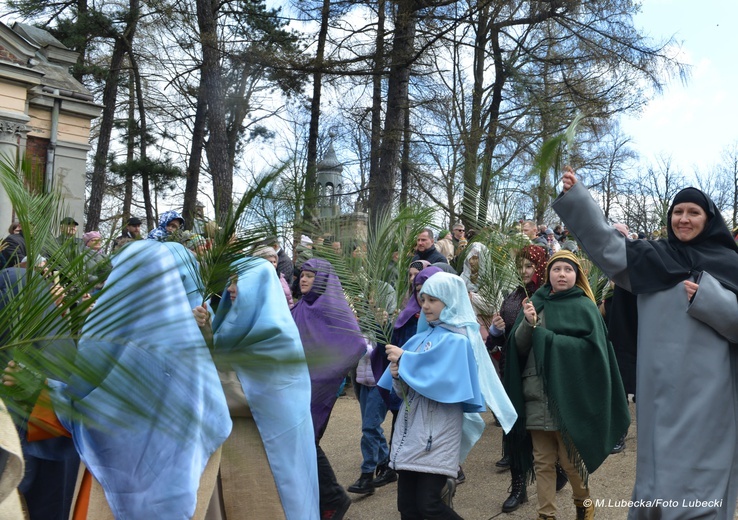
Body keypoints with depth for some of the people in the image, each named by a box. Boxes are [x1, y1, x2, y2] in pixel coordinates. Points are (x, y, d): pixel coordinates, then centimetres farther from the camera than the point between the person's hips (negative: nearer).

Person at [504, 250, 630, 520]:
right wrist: (528, 324, -18)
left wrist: (543, 335, -12)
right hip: (537, 395, 3)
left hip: (569, 394, -3)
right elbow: (519, 346, 2)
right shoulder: (535, 303, 9)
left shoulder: (584, 307, 0)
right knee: (543, 460, 6)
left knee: (569, 458, 4)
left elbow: (589, 346, -13)